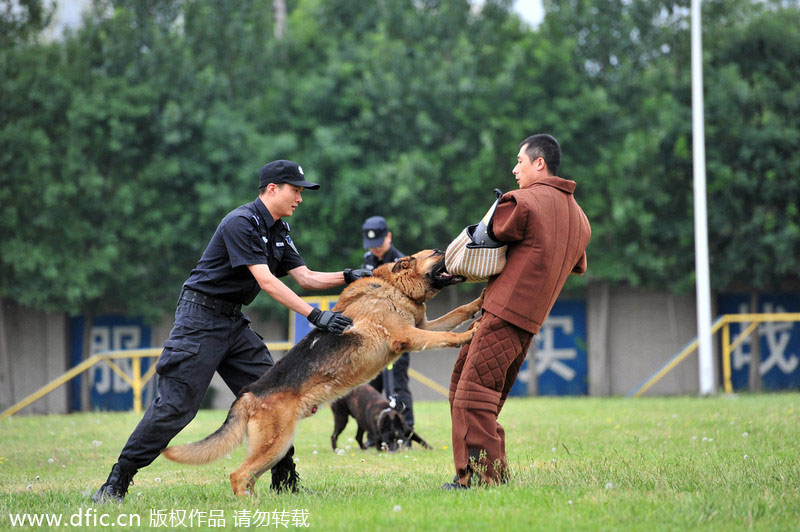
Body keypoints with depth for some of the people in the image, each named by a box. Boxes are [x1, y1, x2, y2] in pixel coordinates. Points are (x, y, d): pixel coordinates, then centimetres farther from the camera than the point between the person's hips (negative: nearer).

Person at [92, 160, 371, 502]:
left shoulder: (278, 231, 11)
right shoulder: (241, 223, -19)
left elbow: (304, 277, 10)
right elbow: (266, 282, -25)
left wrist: (348, 277, -6)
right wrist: (316, 316, -29)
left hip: (233, 321, 9)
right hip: (200, 318, -9)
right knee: (176, 405, -12)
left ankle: (285, 481, 11)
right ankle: (116, 484, -8)